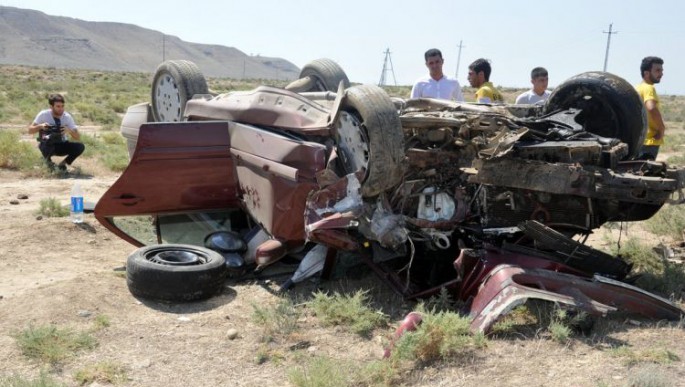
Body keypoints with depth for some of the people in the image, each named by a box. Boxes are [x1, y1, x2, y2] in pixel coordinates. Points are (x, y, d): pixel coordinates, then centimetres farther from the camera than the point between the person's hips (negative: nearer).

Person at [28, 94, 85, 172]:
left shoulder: (67, 117, -12)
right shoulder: (43, 115, -14)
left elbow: (78, 137, -12)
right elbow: (30, 130, -7)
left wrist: (69, 131, -32)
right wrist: (40, 126, -28)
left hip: (62, 146, 2)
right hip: (48, 145, -2)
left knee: (80, 147, -26)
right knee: (48, 143, -39)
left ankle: (63, 164, -1)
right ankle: (48, 160, -2)